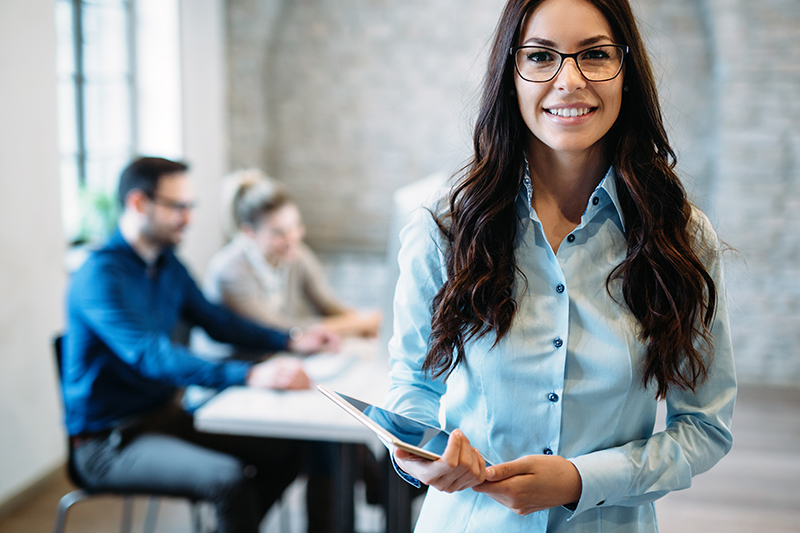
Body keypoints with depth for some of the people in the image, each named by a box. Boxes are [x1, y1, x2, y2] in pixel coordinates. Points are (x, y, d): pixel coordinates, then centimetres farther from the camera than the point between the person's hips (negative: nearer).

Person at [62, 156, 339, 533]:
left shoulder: (168, 264, 7)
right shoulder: (100, 275, -20)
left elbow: (216, 320, 17)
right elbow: (152, 357, -32)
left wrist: (291, 343, 4)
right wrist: (250, 375, -43)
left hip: (164, 414, 9)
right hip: (107, 442, -8)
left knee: (289, 451, 0)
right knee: (229, 479, -30)